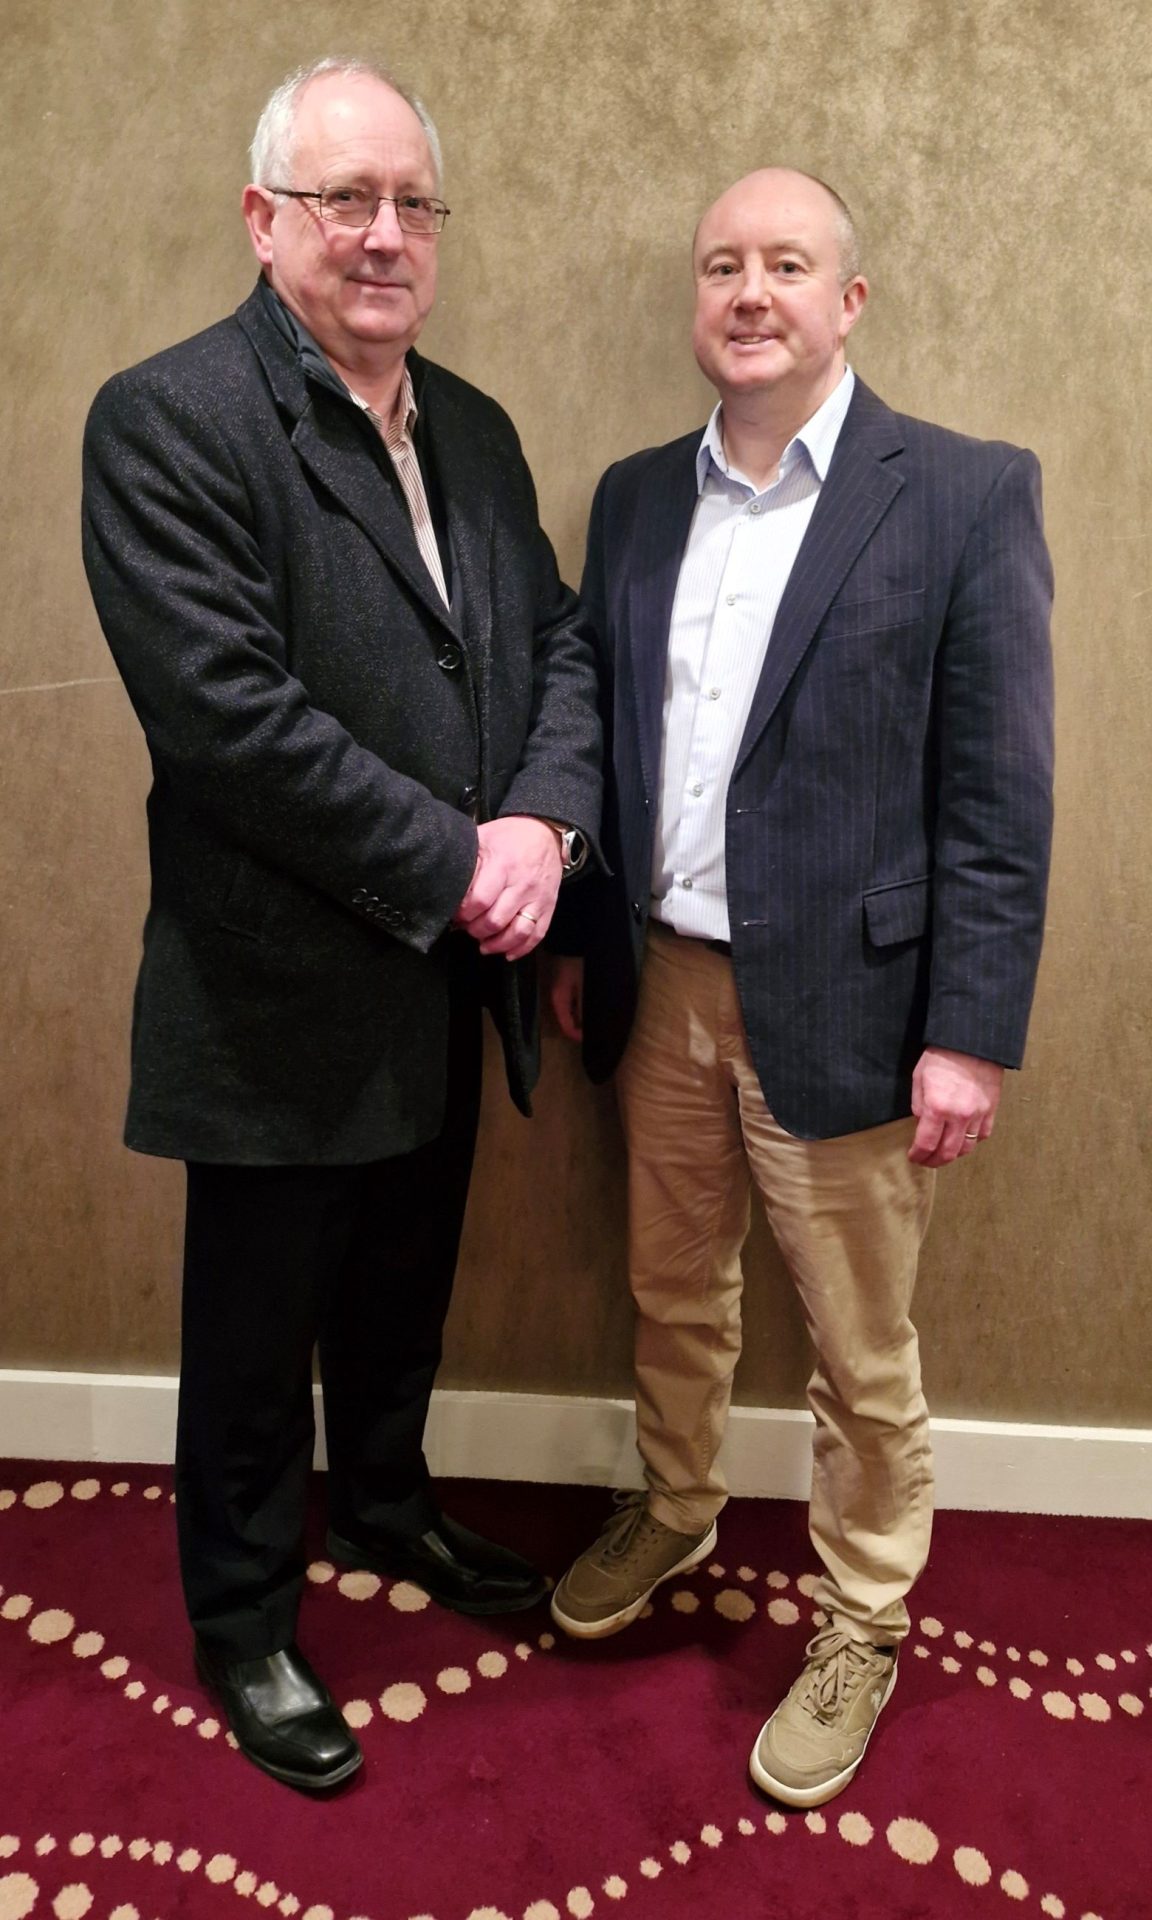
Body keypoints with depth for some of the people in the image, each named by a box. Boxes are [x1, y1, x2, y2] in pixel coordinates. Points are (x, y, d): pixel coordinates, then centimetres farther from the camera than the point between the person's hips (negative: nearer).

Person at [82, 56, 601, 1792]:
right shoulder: (166, 421, -12)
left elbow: (561, 643, 8)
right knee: (257, 1335, 12)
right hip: (285, 994, -6)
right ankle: (244, 1618, 36)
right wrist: (454, 864, -18)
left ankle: (386, 1509, 50)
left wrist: (543, 822, -11)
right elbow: (228, 712, -22)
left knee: (404, 1296, 24)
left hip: (449, 984, 7)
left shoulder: (473, 429, 11)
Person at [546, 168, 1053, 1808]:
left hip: (839, 1001, -4)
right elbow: (602, 735, 12)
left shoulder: (967, 494, -7)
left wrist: (970, 1036, -13)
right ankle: (673, 1514, 49)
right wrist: (579, 942, 10)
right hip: (661, 986, 5)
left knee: (860, 1351, 11)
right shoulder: (637, 497, 8)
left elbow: (999, 797, -10)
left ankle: (861, 1624, 35)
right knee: (673, 1295, 22)